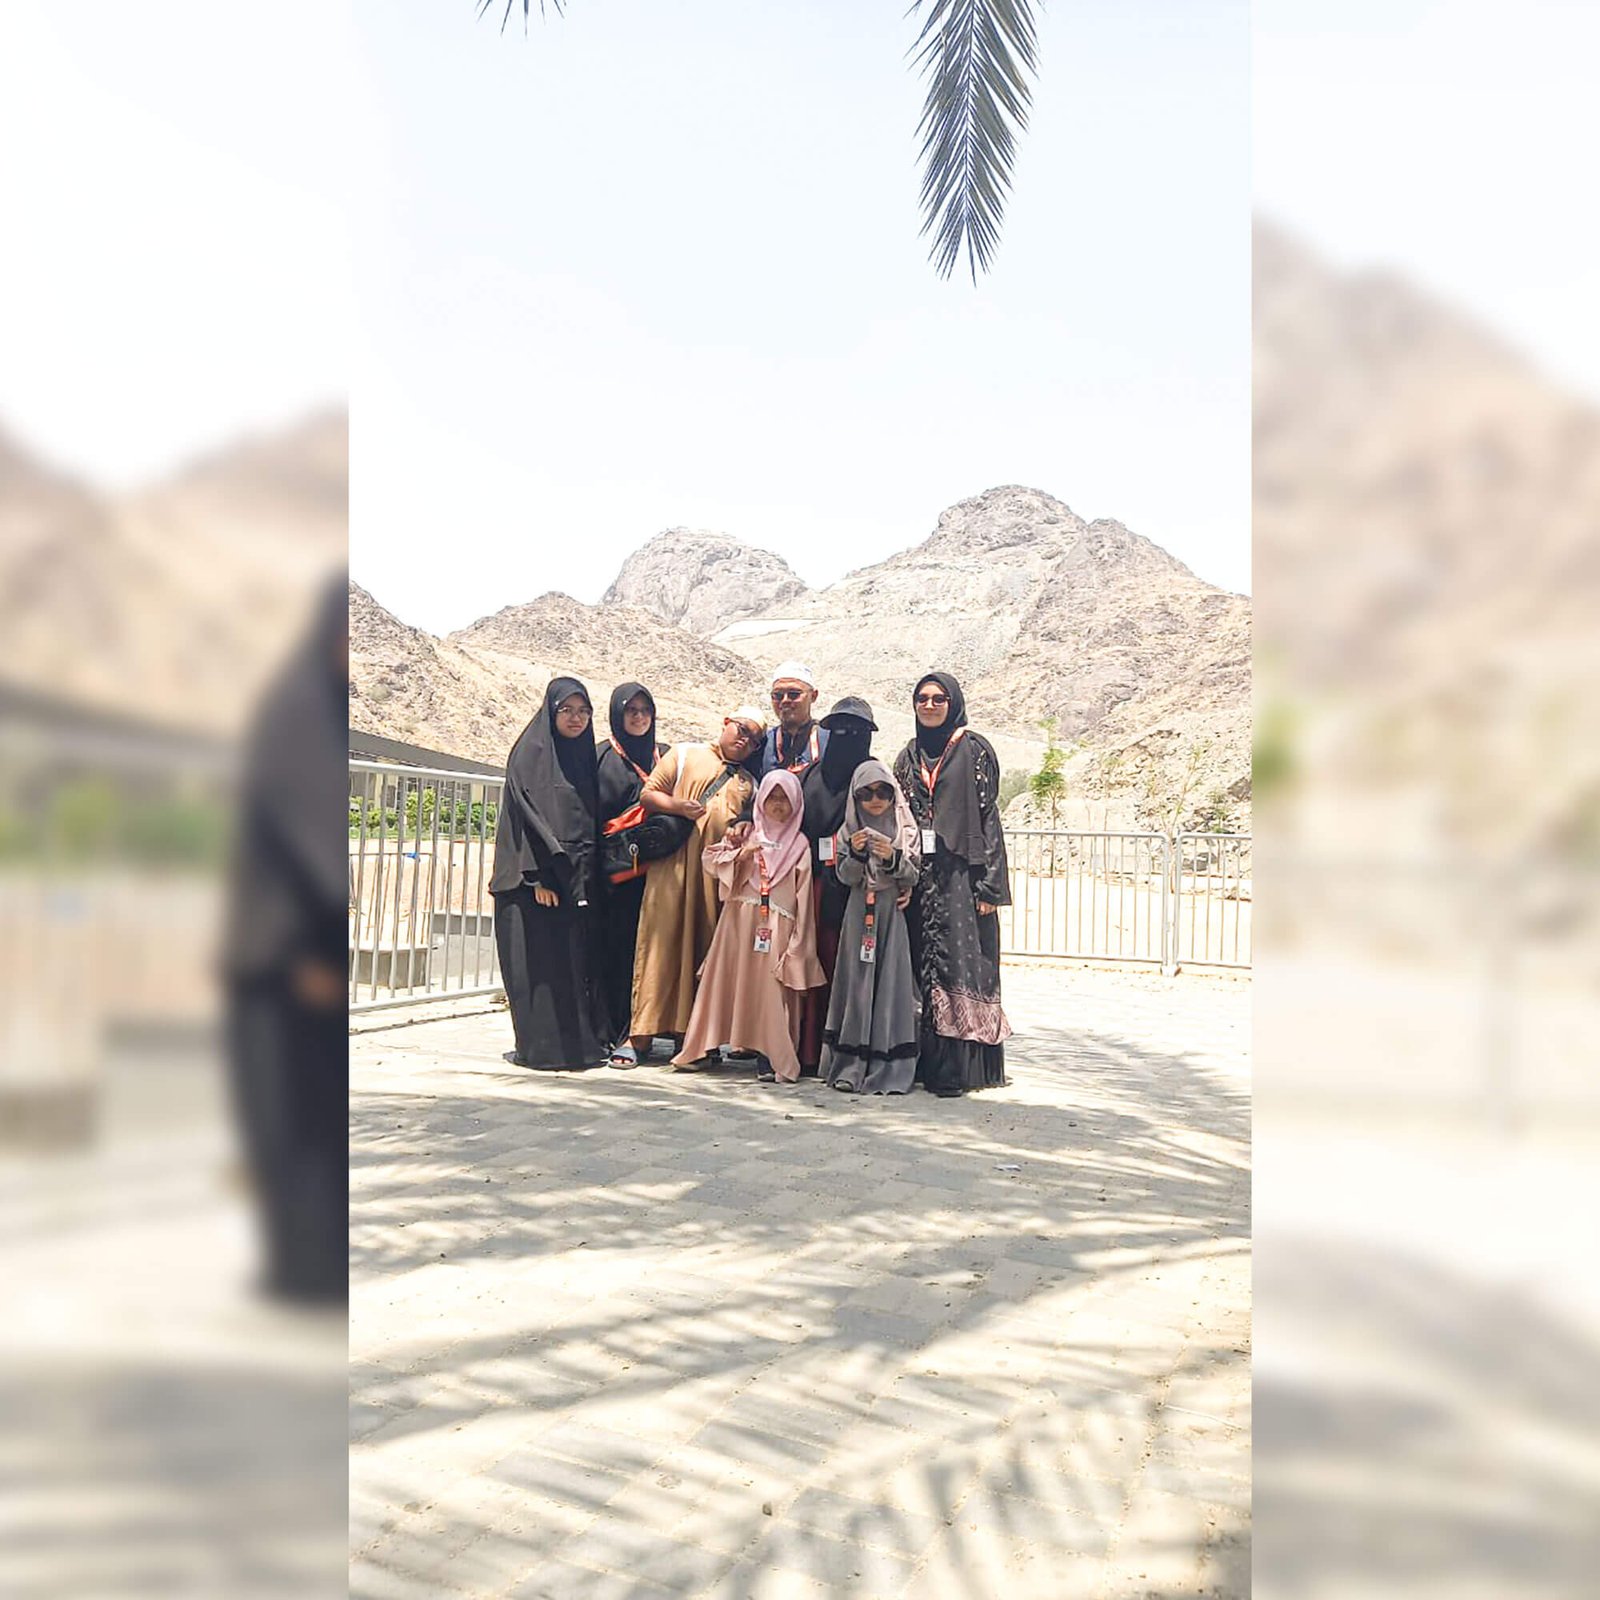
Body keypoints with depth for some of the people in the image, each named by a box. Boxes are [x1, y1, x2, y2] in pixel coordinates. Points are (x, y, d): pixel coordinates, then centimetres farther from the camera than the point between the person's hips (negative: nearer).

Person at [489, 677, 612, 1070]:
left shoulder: (586, 757, 16)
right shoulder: (530, 753, -2)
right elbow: (526, 813, -10)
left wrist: (590, 873, 10)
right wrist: (540, 875, -17)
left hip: (580, 879, 6)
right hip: (537, 877, -6)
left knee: (579, 959, 5)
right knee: (538, 960, -4)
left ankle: (582, 1041, 10)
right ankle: (539, 1045, 2)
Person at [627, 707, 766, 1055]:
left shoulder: (748, 783, 23)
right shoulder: (684, 755, 13)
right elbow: (648, 794, 7)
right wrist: (677, 807, -12)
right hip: (672, 866, -3)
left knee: (703, 947, 1)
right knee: (661, 941, -6)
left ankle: (686, 1031, 6)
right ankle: (643, 1032, -4)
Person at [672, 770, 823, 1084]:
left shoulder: (799, 844, 6)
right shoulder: (746, 834, 12)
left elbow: (803, 895, 2)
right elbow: (711, 859, 5)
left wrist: (798, 942, -4)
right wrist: (740, 854, -11)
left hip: (777, 926, -2)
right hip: (740, 920, 2)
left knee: (770, 988, -5)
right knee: (731, 981, 3)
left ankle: (769, 1058, -2)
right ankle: (705, 1047, 11)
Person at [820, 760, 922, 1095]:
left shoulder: (906, 829, 5)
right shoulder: (849, 831, 8)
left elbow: (913, 877, 2)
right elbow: (845, 877, 2)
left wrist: (893, 858, -15)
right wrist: (855, 854, -15)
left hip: (894, 914, -1)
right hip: (860, 914, 1)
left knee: (891, 982, -5)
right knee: (857, 983, -2)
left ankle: (890, 1068, -1)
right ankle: (851, 1065, 2)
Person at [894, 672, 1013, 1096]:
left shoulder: (975, 750, 0)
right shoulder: (908, 756, 15)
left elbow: (989, 817, -5)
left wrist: (989, 885, -11)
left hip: (960, 872, -5)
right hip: (920, 873, 5)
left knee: (959, 964, -6)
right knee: (923, 964, 5)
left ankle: (959, 1069, -3)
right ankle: (928, 1061, 11)